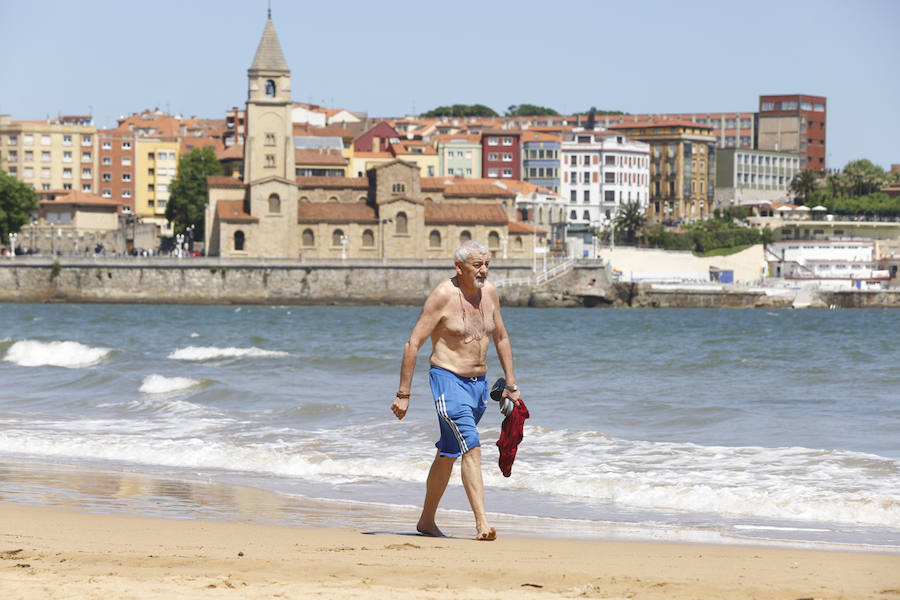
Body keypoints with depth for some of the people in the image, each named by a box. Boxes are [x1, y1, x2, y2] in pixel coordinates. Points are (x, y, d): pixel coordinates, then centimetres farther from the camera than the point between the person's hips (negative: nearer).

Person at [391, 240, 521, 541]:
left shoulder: (489, 292, 6)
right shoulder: (443, 296, -13)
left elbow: (500, 338, 20)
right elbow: (413, 343, -11)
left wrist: (511, 384, 18)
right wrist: (403, 394, -13)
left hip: (479, 383, 7)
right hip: (449, 380, -7)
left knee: (448, 454, 15)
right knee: (471, 448, -20)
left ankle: (427, 521, 27)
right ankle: (482, 523, -25)